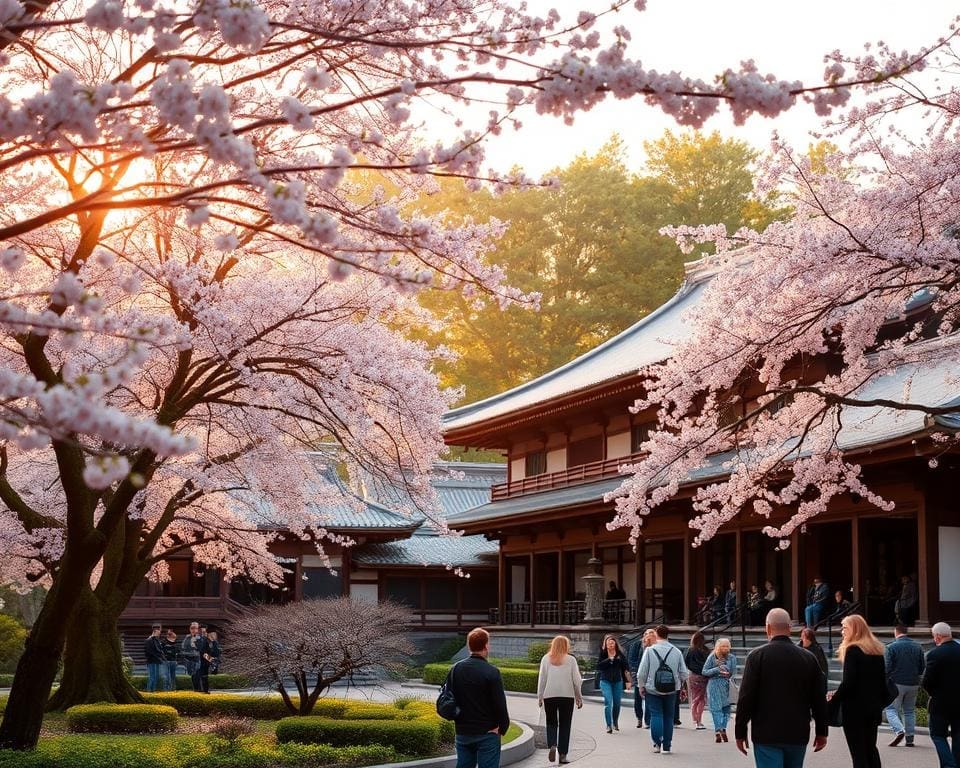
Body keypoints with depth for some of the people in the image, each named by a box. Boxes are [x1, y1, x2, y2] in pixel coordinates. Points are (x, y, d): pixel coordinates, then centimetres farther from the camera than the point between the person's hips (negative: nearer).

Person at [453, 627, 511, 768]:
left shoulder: (456, 669, 4)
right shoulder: (491, 672, -14)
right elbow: (500, 704, -15)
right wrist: (503, 727, -1)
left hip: (462, 733, 5)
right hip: (487, 734, -5)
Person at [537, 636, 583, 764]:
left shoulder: (546, 659, 2)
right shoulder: (571, 660, 0)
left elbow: (542, 679, 2)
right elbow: (577, 680, 1)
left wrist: (540, 696, 9)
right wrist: (579, 697, 11)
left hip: (549, 696, 1)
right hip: (567, 695, -1)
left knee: (551, 723, 13)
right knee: (565, 725, 8)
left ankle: (552, 746, -11)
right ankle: (563, 754, 6)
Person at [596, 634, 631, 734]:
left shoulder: (620, 654, -1)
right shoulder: (602, 653, -3)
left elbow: (626, 668, 3)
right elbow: (598, 666, -12)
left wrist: (627, 681, 0)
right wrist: (609, 659, -19)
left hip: (618, 681, 2)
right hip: (605, 681, -2)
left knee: (617, 703, 11)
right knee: (608, 703, -12)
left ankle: (615, 723, 34)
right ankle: (609, 725, -9)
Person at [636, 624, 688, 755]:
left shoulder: (650, 651, -9)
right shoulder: (676, 651, -2)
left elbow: (642, 673, -8)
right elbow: (683, 673, 1)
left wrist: (641, 686, 7)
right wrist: (678, 684, 20)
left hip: (652, 689, -2)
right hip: (671, 690, 2)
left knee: (656, 715, 4)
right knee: (668, 716, 10)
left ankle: (657, 743, -4)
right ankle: (667, 746, 11)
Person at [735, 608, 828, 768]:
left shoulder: (757, 656, -6)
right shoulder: (808, 658, 4)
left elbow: (746, 697, -8)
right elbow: (820, 699, 7)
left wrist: (740, 732, 0)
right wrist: (821, 732, 17)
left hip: (766, 736, -3)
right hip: (798, 735, 4)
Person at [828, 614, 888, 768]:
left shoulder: (853, 650, -13)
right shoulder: (876, 650, 11)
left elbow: (848, 683, -19)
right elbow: (883, 681, 14)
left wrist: (833, 702, -13)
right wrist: (881, 702, 21)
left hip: (855, 709, -8)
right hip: (873, 708, 8)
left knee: (858, 752, -6)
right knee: (870, 748, 16)